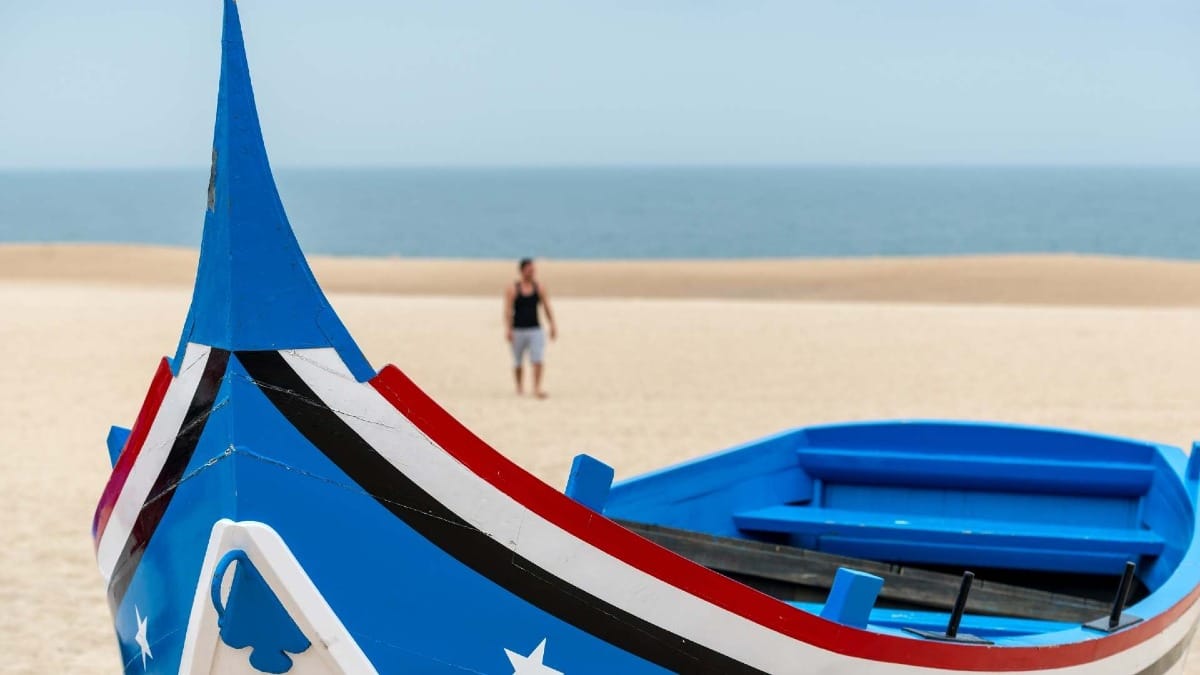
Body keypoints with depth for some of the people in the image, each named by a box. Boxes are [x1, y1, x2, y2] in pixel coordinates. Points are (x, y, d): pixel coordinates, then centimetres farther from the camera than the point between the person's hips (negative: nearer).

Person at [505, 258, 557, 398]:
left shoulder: (540, 287, 6)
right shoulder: (513, 289, -2)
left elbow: (547, 308, 7)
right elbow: (508, 310, -8)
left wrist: (553, 326, -1)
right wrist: (507, 328, -17)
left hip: (535, 329, 1)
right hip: (518, 330, -1)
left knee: (538, 360, -13)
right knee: (518, 362, 10)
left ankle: (537, 388, -16)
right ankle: (519, 387, 29)